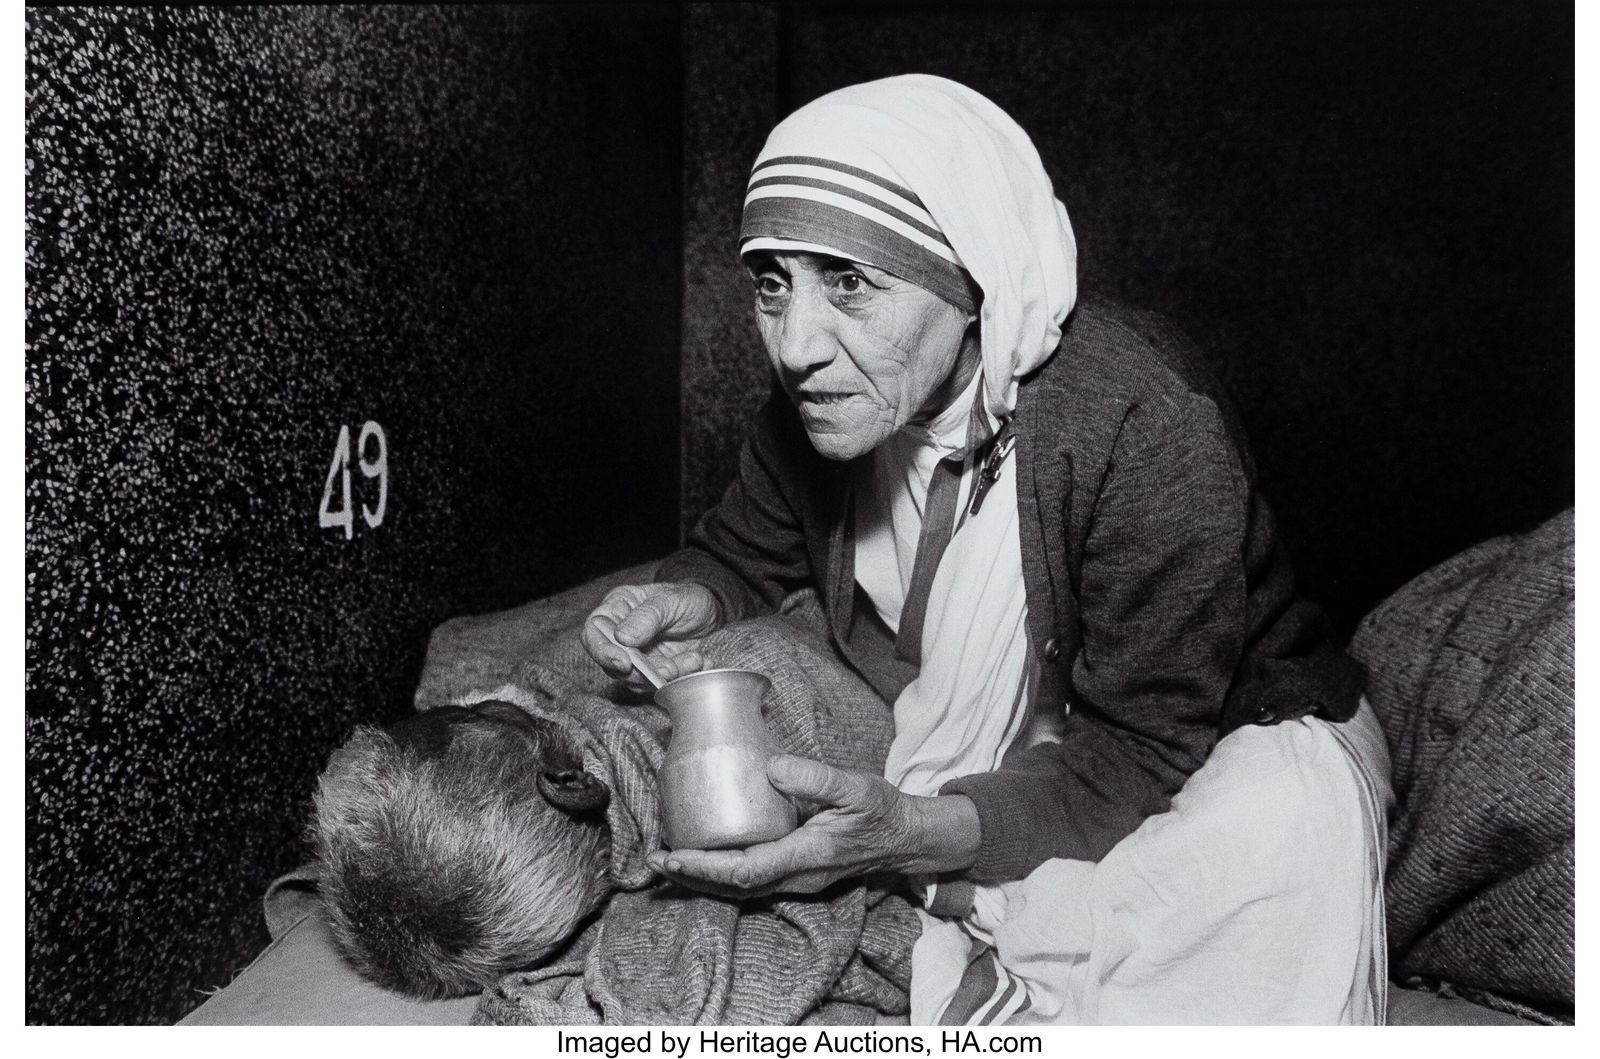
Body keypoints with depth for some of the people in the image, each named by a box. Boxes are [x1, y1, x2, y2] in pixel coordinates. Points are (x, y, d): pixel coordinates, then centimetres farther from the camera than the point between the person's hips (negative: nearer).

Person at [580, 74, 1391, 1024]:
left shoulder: (1146, 424, -31)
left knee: (1290, 827, -37)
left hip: (1225, 744, -4)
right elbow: (748, 550, 9)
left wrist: (912, 833, -44)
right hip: (983, 757, 5)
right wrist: (692, 601, -16)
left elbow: (1139, 756, -28)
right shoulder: (821, 407, -13)